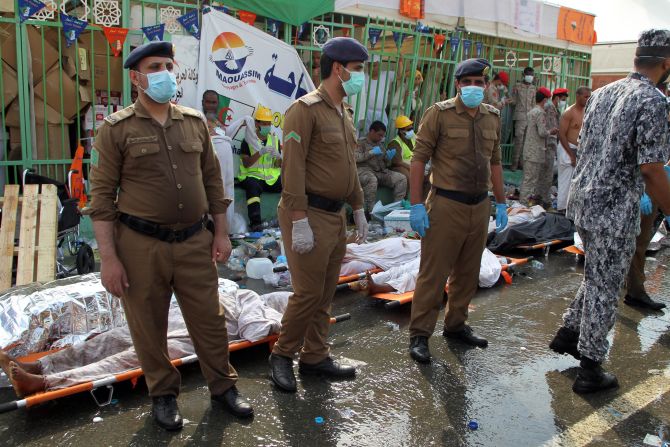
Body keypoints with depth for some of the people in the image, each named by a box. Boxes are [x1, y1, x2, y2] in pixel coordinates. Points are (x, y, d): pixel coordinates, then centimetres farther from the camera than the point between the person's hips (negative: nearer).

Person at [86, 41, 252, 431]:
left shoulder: (195, 122, 8)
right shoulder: (117, 129, -4)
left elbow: (212, 180, 13)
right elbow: (102, 196, -6)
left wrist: (221, 232, 10)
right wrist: (109, 257, -10)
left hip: (194, 242, 3)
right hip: (141, 246, -3)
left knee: (210, 319, 11)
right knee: (149, 327, 10)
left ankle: (223, 385, 31)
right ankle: (164, 394, 32)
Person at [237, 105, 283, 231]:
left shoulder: (275, 140, 17)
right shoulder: (248, 141, 4)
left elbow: (280, 165, 15)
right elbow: (246, 163, -8)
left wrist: (279, 157, -9)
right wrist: (260, 152, -20)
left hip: (272, 177, 4)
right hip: (252, 176, -4)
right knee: (253, 186, -38)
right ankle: (255, 223, -43)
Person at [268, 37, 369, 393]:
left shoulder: (345, 113, 15)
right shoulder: (305, 109, -14)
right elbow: (292, 168, -19)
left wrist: (358, 209, 20)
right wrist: (299, 222, -23)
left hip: (336, 215, 9)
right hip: (310, 215, -9)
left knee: (326, 292, 14)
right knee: (309, 292, -3)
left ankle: (315, 357, 27)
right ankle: (282, 356, 17)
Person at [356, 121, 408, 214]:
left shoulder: (381, 144, 24)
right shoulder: (361, 142, 5)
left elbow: (385, 164, 27)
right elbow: (355, 157, -13)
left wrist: (389, 158, 5)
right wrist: (371, 153, -13)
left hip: (381, 171, 7)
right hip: (364, 169, -7)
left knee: (401, 178, -11)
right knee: (372, 180, -41)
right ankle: (371, 210, -34)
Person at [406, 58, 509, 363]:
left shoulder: (493, 117, 10)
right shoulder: (439, 114, -7)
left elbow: (495, 162, 18)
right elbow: (419, 159, -9)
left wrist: (501, 203, 16)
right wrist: (416, 205, -15)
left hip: (480, 206, 6)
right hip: (446, 205, -6)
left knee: (467, 273, 15)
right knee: (433, 273, -2)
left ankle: (456, 325, 31)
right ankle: (419, 335, 9)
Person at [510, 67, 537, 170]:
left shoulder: (534, 89, 13)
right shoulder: (517, 86, 2)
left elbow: (534, 104, 17)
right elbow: (513, 102, 2)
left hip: (531, 117, 4)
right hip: (520, 117, -4)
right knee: (518, 140, -7)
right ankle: (515, 163, 0)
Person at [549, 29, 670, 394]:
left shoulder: (602, 93, 8)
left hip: (582, 200, 8)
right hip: (614, 210, -8)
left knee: (598, 278, 25)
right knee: (604, 288, 5)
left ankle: (568, 333, 33)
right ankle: (590, 371, 17)